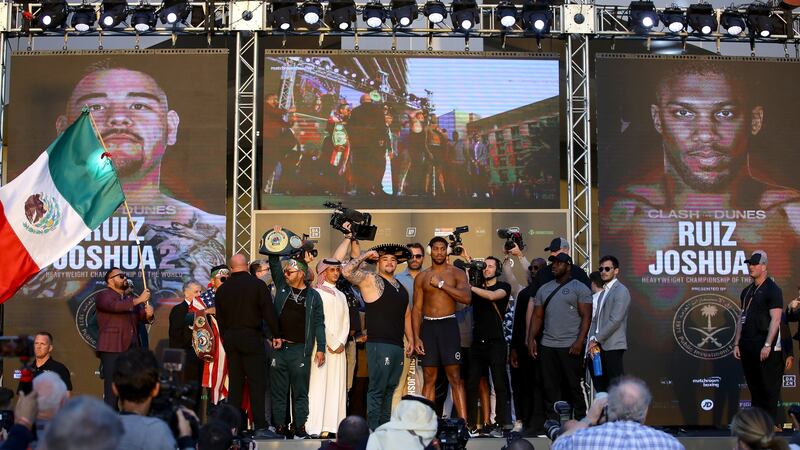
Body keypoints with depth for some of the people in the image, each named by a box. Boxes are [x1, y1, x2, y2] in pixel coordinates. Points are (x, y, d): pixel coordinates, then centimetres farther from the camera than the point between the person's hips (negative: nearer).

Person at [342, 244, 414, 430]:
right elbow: (347, 271, -16)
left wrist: (410, 339, 18)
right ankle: (373, 430, -6)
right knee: (377, 389, -8)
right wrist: (365, 256, -9)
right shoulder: (371, 279, -1)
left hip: (398, 345, 7)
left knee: (390, 389, 11)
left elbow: (407, 314, 25)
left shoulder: (400, 287, 20)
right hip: (379, 344, -7)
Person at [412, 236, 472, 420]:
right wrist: (416, 337, -1)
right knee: (429, 379, 3)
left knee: (455, 377, -6)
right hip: (428, 326, 2)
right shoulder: (421, 277, 11)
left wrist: (441, 283, -12)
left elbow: (466, 298, -11)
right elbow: (417, 309, 8)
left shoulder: (457, 273, 5)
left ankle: (463, 422, -8)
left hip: (449, 324, -2)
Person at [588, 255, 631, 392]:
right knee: (600, 387, 6)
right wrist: (592, 338, 2)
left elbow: (615, 320, -14)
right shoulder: (603, 293, 21)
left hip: (613, 346, -8)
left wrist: (596, 339, -11)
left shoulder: (621, 291, -7)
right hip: (600, 345, 8)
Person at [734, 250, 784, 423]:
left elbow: (775, 319, -13)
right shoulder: (747, 291, 16)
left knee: (768, 388, -3)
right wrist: (737, 343, 11)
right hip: (748, 347, 7)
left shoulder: (772, 289, -6)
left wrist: (768, 345, -19)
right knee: (753, 387, 10)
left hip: (764, 347, -7)